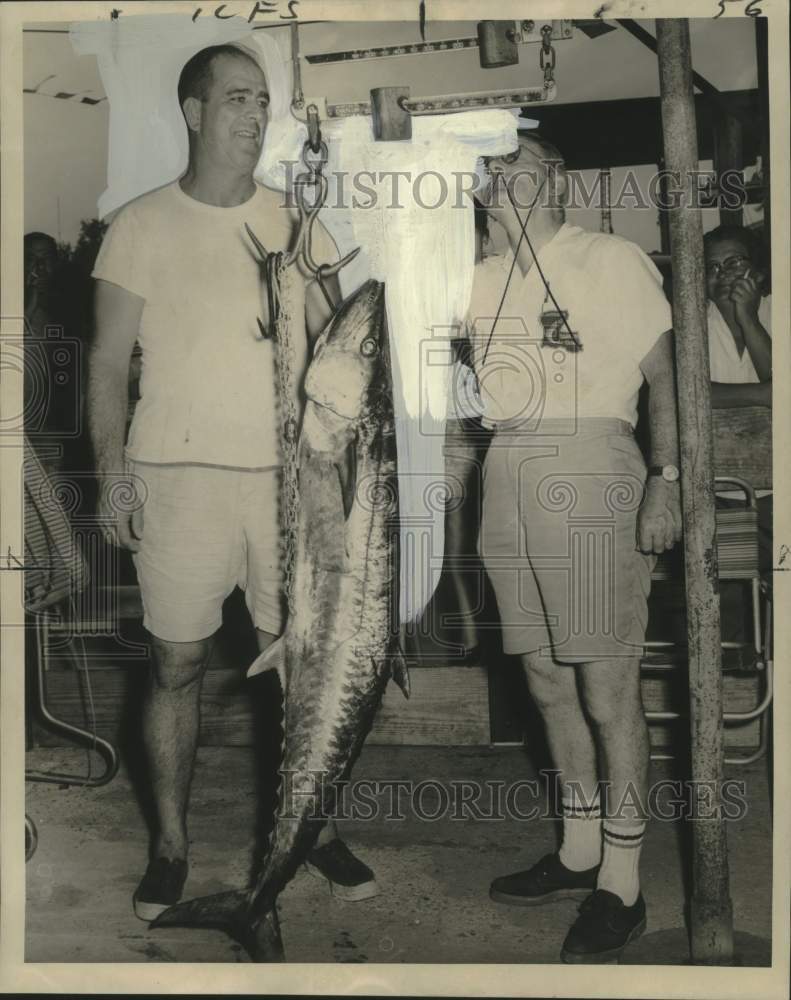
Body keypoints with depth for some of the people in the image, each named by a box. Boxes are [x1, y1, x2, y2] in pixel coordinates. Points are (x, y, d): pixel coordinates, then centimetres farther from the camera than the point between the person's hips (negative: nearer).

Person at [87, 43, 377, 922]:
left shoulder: (296, 226, 8)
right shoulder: (141, 227, 1)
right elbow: (108, 361, 1)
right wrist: (111, 473, -7)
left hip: (285, 473, 2)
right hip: (178, 476, -2)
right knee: (177, 663, 5)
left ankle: (317, 828, 22)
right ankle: (170, 845, 20)